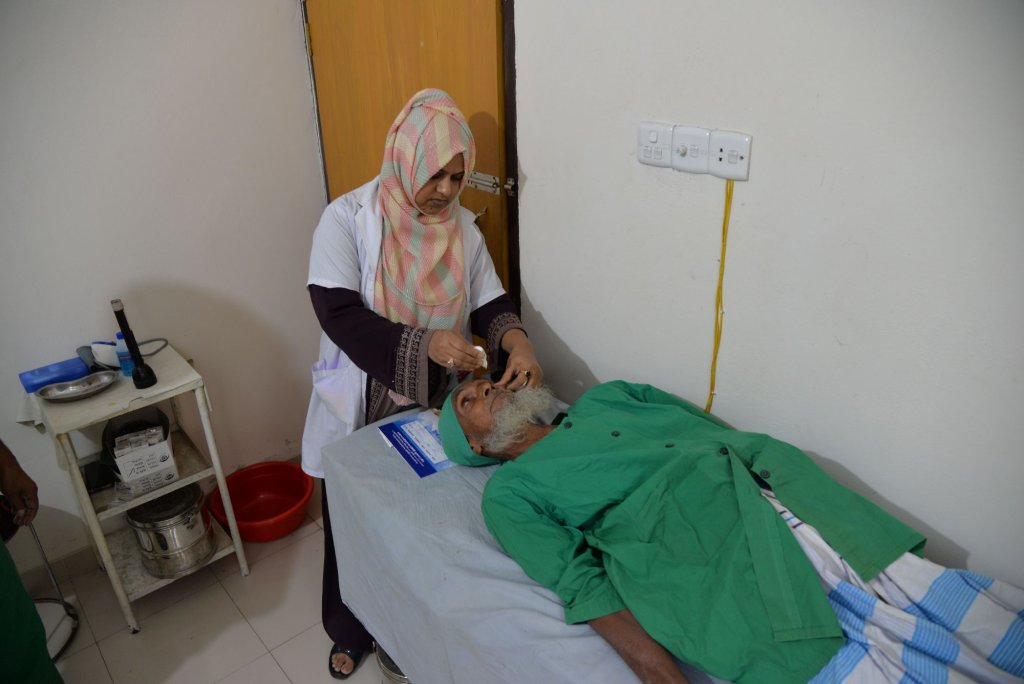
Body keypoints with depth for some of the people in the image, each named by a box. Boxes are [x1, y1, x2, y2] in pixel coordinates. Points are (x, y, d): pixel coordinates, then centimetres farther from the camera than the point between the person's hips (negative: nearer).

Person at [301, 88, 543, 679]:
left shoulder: (463, 226, -2)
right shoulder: (349, 218, -15)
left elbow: (490, 302, 1)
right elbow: (338, 314, -23)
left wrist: (516, 340, -22)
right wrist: (425, 343, -34)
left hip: (434, 409, 3)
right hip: (361, 411, -3)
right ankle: (350, 632, 42)